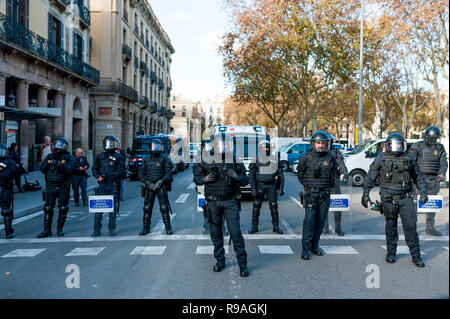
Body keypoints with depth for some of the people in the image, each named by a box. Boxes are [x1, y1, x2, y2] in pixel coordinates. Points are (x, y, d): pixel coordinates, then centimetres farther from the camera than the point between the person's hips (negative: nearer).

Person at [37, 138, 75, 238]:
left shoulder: (69, 158, 2)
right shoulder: (50, 156, 12)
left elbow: (71, 170, -12)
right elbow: (42, 169, 7)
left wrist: (64, 163, -21)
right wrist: (47, 163, -10)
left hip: (63, 187, -3)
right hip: (51, 186, 3)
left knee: (63, 209, 0)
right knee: (48, 208, 1)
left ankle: (59, 229, 14)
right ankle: (47, 230, 7)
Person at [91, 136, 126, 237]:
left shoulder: (118, 157, 3)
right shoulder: (100, 156, 14)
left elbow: (120, 172, -4)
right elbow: (94, 169, 15)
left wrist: (106, 175, -13)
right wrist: (98, 176, -7)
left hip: (113, 186, -2)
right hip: (101, 185, 2)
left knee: (113, 207, 2)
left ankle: (112, 229, 12)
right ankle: (97, 229, 6)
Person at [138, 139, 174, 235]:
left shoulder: (164, 160, 4)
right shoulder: (146, 160, 10)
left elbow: (168, 173, -2)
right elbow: (141, 174, 6)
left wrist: (160, 181, -15)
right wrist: (148, 183, -7)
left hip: (161, 187, -2)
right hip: (149, 187, 2)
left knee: (164, 208, -5)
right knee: (147, 208, 4)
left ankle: (168, 228, 3)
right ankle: (145, 228, 14)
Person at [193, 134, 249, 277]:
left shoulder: (235, 162, 3)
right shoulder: (207, 162, 2)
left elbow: (245, 180, 8)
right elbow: (196, 178, 10)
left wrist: (237, 176, -13)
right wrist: (205, 179, -11)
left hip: (230, 202, -1)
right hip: (213, 202, 1)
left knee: (235, 231, -7)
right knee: (215, 233, 9)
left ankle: (242, 263, 3)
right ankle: (220, 261, 25)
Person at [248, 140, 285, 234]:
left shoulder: (275, 160, 8)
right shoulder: (255, 160, 3)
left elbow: (281, 174, 11)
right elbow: (251, 175, 1)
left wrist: (281, 187, 3)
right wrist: (253, 188, -9)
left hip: (271, 186, 1)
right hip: (259, 186, -1)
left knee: (274, 206, 0)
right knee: (256, 206, 0)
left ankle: (276, 227, 11)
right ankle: (254, 227, 11)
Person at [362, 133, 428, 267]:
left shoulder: (409, 159, 8)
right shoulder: (382, 159, 0)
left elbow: (418, 177, 18)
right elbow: (370, 177, 1)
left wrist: (423, 192, 9)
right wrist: (365, 194, -5)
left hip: (406, 199, 2)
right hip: (389, 199, -2)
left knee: (411, 226, -2)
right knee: (391, 227, 8)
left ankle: (416, 255, 7)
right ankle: (391, 253, 22)